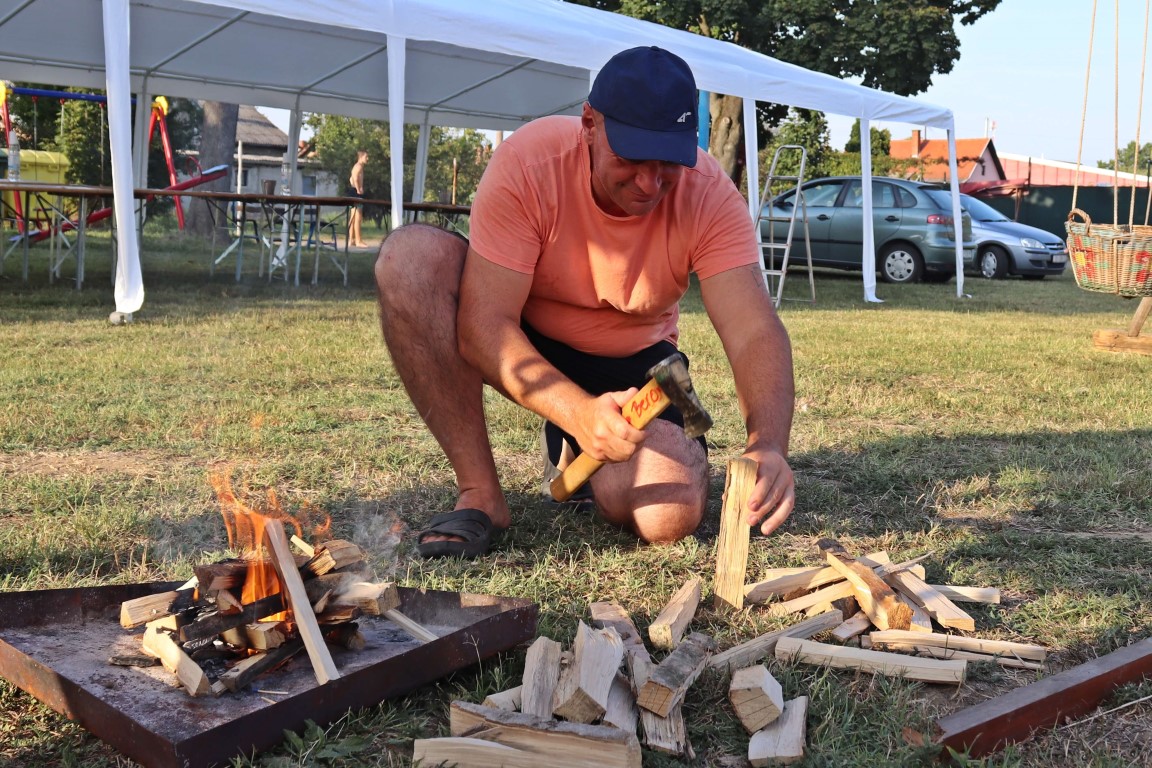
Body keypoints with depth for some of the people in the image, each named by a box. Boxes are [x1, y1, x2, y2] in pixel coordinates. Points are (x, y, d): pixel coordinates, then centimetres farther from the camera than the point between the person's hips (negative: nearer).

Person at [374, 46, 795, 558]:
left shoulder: (710, 195, -22)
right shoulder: (527, 163, -27)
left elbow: (754, 330, -30)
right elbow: (483, 326, -31)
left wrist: (769, 446, -50)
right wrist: (580, 411, -47)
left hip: (632, 362, 1)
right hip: (524, 349, 0)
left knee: (669, 518, -27)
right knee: (410, 257, -30)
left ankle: (572, 451, 12)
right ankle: (480, 495, -19)